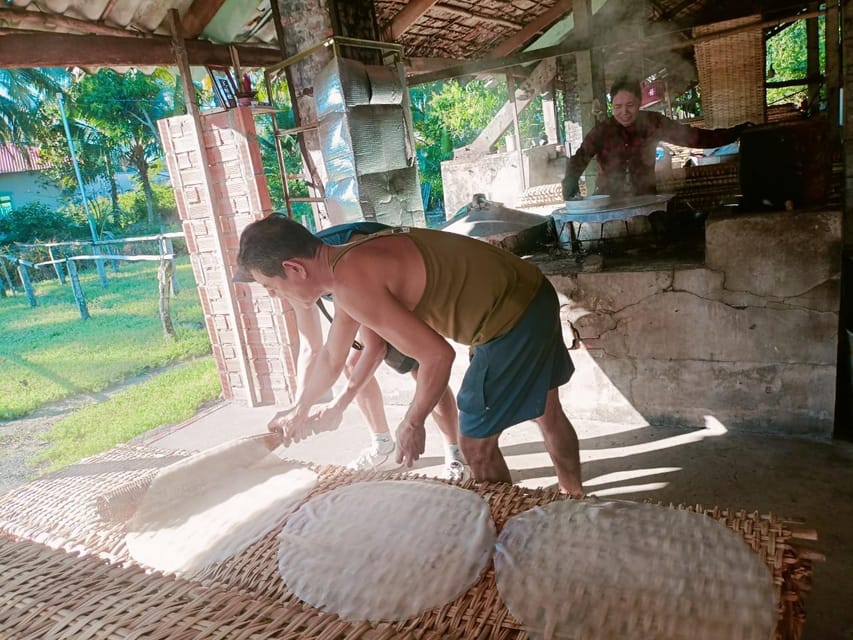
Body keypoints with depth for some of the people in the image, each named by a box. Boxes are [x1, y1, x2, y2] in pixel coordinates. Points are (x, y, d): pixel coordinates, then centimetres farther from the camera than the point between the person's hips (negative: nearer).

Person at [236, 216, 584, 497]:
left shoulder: (353, 282, -24)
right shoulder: (350, 266, 8)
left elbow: (437, 356, -24)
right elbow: (330, 357, 22)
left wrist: (411, 424, -8)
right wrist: (299, 414, 34)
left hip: (511, 318, -10)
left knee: (476, 443, 7)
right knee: (546, 411, 27)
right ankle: (575, 501, 50)